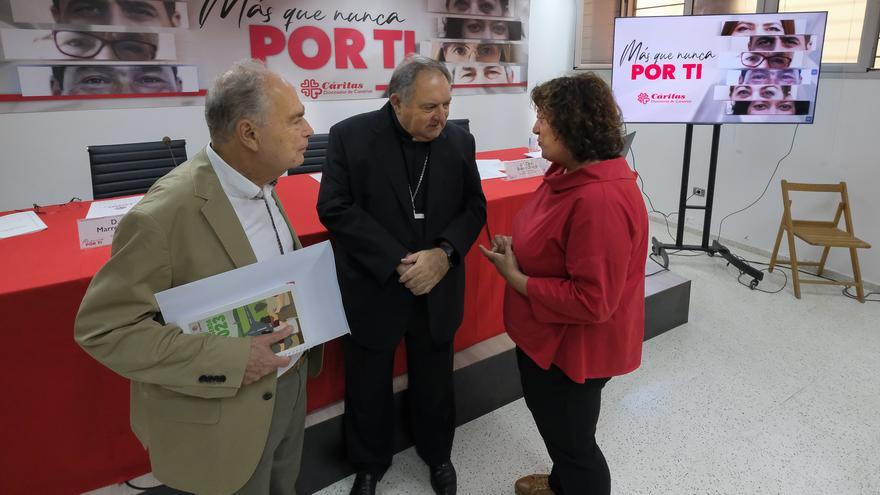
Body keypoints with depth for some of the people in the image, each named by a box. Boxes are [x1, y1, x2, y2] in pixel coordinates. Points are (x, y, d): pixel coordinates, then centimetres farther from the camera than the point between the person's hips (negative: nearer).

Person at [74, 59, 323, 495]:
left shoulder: (261, 182, -3)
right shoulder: (165, 214, -28)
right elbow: (104, 326, -23)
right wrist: (228, 361, -28)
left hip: (290, 384, 7)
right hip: (223, 413, -7)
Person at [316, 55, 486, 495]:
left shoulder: (460, 141, -1)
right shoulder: (350, 136, -11)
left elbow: (474, 207, 1)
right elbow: (335, 208, -16)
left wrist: (444, 253, -18)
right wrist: (398, 262, -22)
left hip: (437, 288, 3)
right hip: (373, 289, -2)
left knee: (434, 380, 20)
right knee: (368, 385, 16)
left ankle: (437, 454, 46)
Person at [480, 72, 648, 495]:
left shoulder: (601, 199, -32)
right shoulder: (570, 172, 0)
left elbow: (592, 301, -30)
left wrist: (516, 279, -23)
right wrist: (517, 250, -3)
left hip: (573, 346, -10)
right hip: (549, 336, 10)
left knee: (572, 438, 15)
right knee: (553, 421, 31)